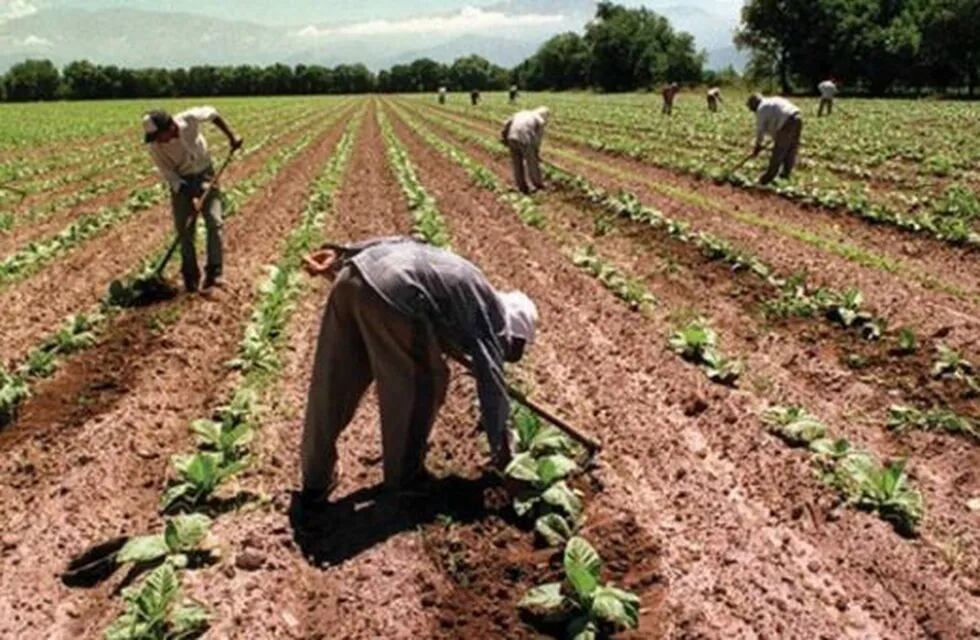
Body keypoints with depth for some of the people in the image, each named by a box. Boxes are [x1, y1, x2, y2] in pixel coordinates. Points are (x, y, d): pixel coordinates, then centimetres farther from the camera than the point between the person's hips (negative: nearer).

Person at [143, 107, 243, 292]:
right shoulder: (155, 146, -24)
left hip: (205, 174, 0)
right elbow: (169, 175, -15)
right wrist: (190, 197, -23)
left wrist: (231, 136, -8)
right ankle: (190, 277, 9)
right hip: (181, 182, 0)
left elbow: (212, 113, -6)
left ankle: (213, 273, -5)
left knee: (214, 221, -10)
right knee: (184, 229, -2)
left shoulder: (190, 119, -27)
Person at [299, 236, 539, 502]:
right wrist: (503, 451, 23)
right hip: (392, 291, -8)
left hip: (355, 273, 8)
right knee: (423, 382, 15)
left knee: (332, 384, 17)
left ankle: (315, 480, 32)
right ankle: (403, 475, 30)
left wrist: (340, 255, 19)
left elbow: (398, 243, 26)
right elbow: (492, 385, 13)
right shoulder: (490, 315, 14)